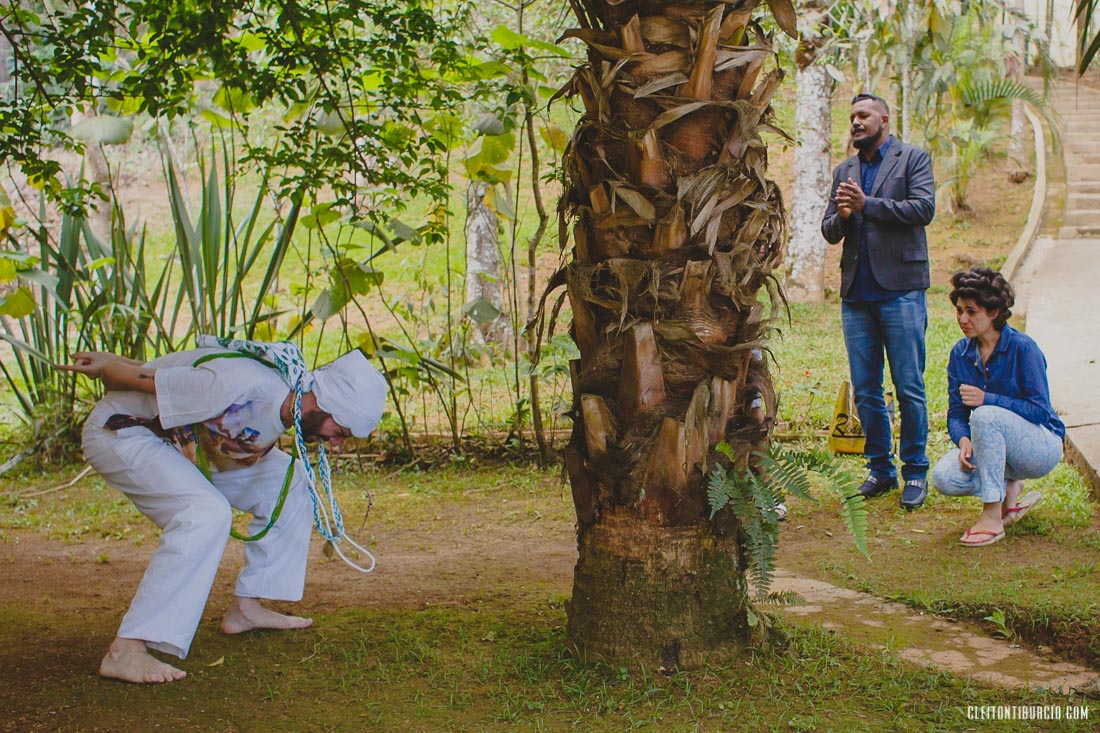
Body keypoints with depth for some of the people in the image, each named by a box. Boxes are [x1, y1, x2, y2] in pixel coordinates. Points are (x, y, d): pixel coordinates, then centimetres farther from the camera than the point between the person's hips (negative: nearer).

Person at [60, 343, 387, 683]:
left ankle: (246, 607, 11)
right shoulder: (240, 387, -35)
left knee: (288, 482, 4)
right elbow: (144, 379, -24)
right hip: (117, 434, -9)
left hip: (184, 442, 9)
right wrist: (106, 368, -6)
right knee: (207, 514, -31)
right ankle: (125, 650, -29)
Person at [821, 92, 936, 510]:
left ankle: (915, 472, 8)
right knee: (865, 390, 7)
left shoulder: (913, 159, 5)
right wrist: (841, 216, -6)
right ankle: (880, 469, 17)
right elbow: (829, 232, 16)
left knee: (909, 388, -3)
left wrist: (867, 203, -13)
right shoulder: (844, 171, 19)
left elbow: (924, 208, -10)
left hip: (900, 289, -5)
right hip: (856, 294, 5)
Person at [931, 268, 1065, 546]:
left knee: (985, 416, -36)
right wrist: (964, 441, -23)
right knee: (944, 477, -24)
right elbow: (956, 413, -1)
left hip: (1041, 446, -5)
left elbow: (1040, 410, -19)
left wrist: (986, 400, -28)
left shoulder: (1022, 348, -15)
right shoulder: (960, 354, 1)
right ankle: (1009, 487, 5)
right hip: (997, 447, 5)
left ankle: (992, 518, -29)